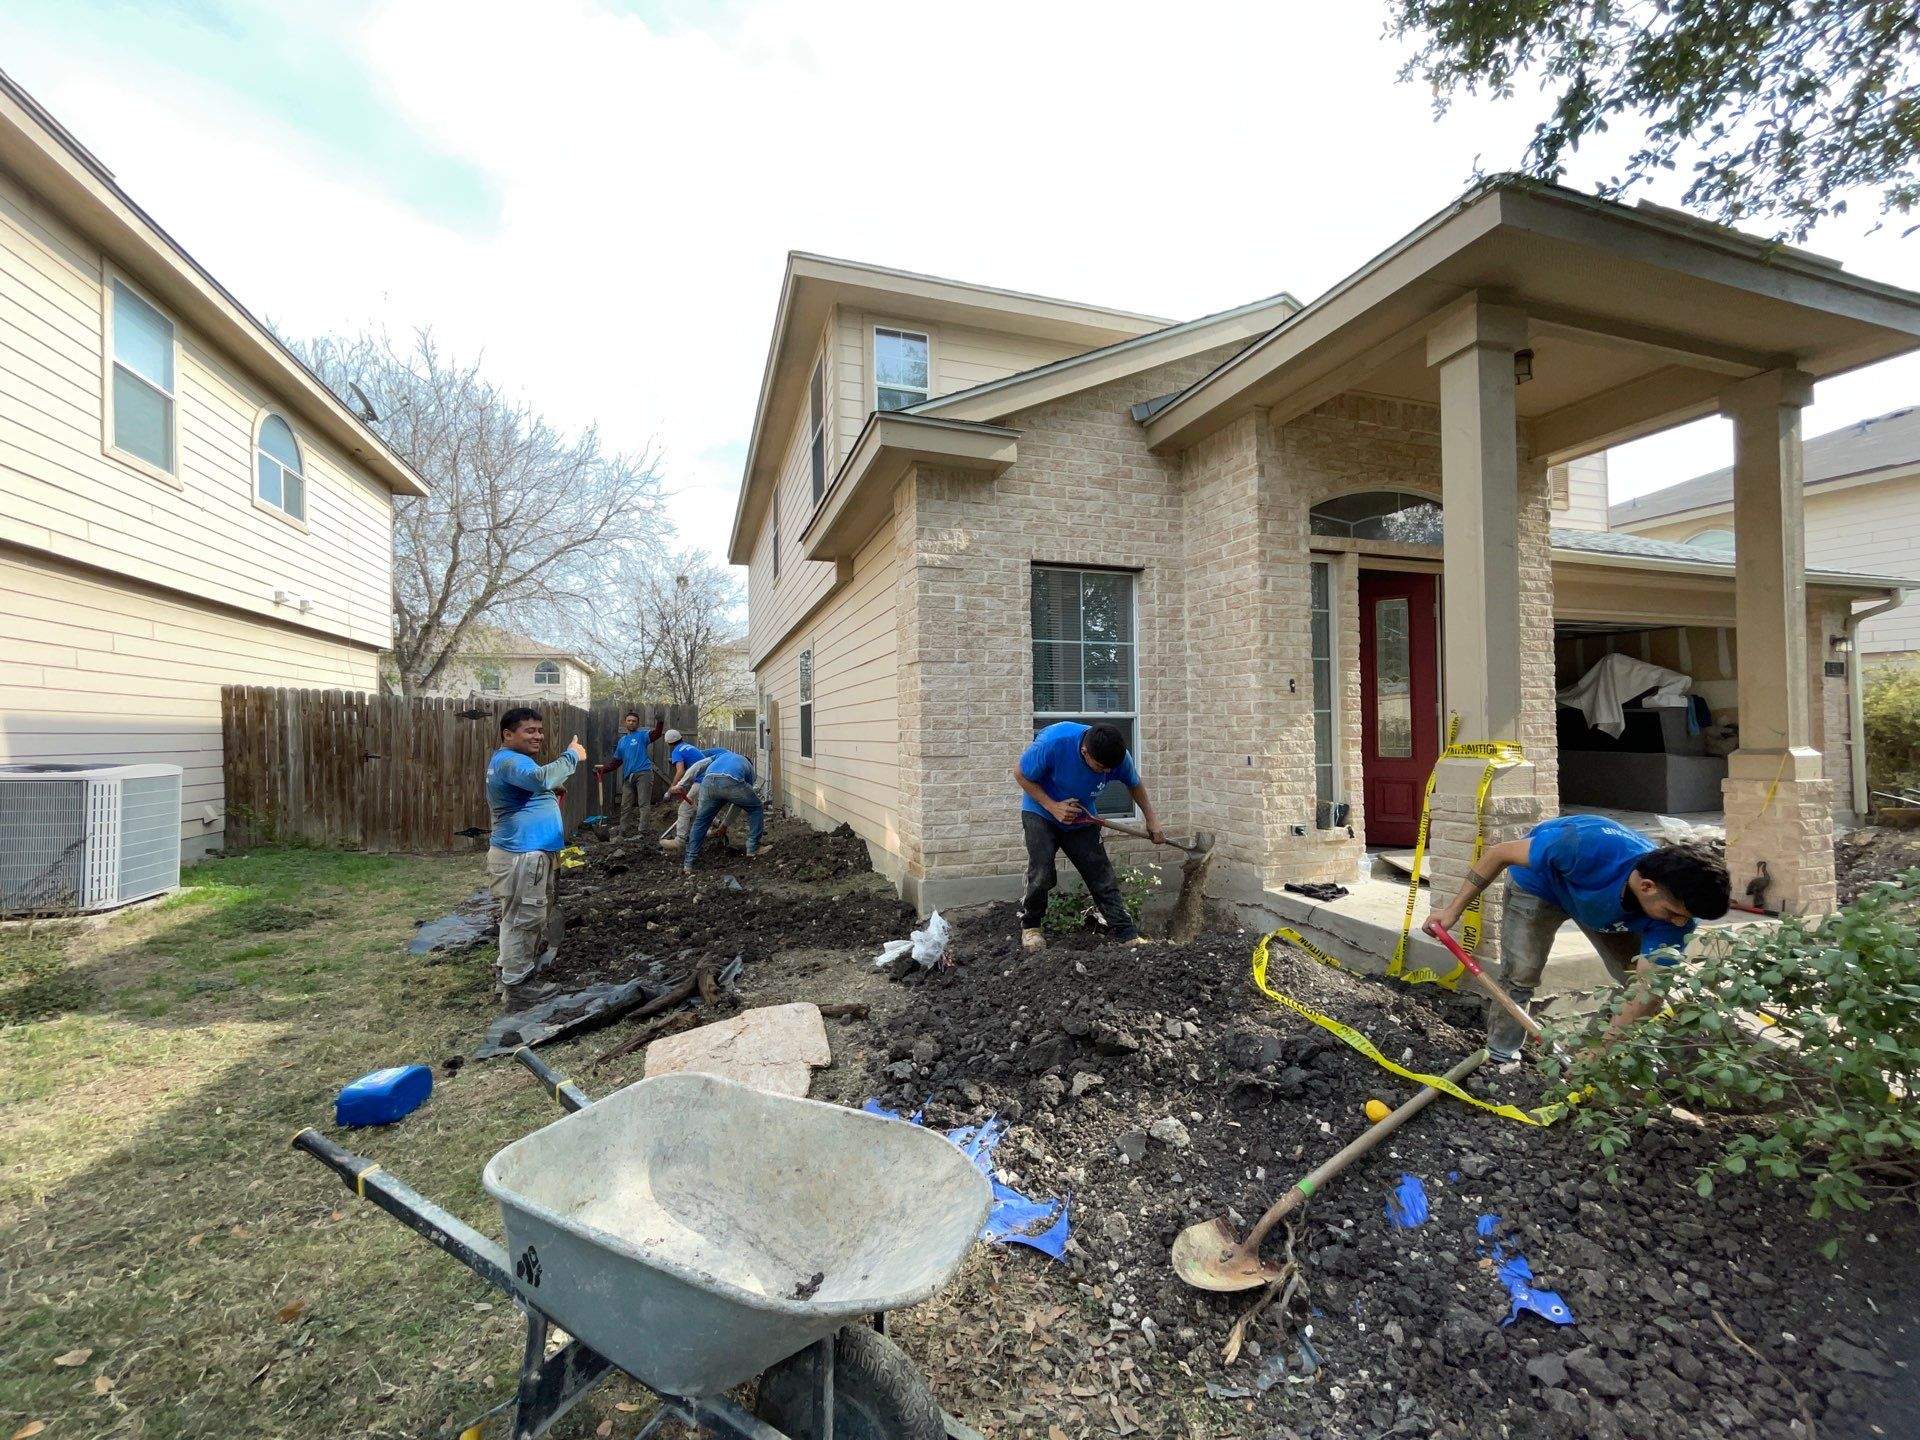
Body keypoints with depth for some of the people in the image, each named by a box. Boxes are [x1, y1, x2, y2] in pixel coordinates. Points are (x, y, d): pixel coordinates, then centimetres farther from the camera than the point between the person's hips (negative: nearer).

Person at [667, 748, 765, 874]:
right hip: (732, 782, -2)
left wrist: (681, 785, 15)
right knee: (756, 809, 24)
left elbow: (697, 766, 23)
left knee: (701, 822, 21)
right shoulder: (749, 767, 39)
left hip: (708, 781, 2)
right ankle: (752, 850, 23)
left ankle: (688, 864, 21)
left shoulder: (722, 754, 43)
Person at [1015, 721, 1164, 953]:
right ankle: (1030, 925, 8)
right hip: (1041, 812, -3)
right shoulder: (1054, 742, -35)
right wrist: (1053, 807, -26)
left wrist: (1151, 819, 0)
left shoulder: (1119, 757, -22)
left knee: (1102, 877, -3)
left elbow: (1134, 785, 3)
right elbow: (1020, 774, -19)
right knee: (1042, 874, -17)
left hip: (1081, 819, 3)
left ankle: (1129, 936, 4)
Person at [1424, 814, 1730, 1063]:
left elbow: (1649, 988, -31)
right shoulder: (1589, 847, -46)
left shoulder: (1674, 909, -31)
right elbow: (1499, 854, -32)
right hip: (1538, 884, -4)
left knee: (1646, 979, -7)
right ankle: (1499, 1060, 0)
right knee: (1519, 973, -16)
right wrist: (1454, 910, -28)